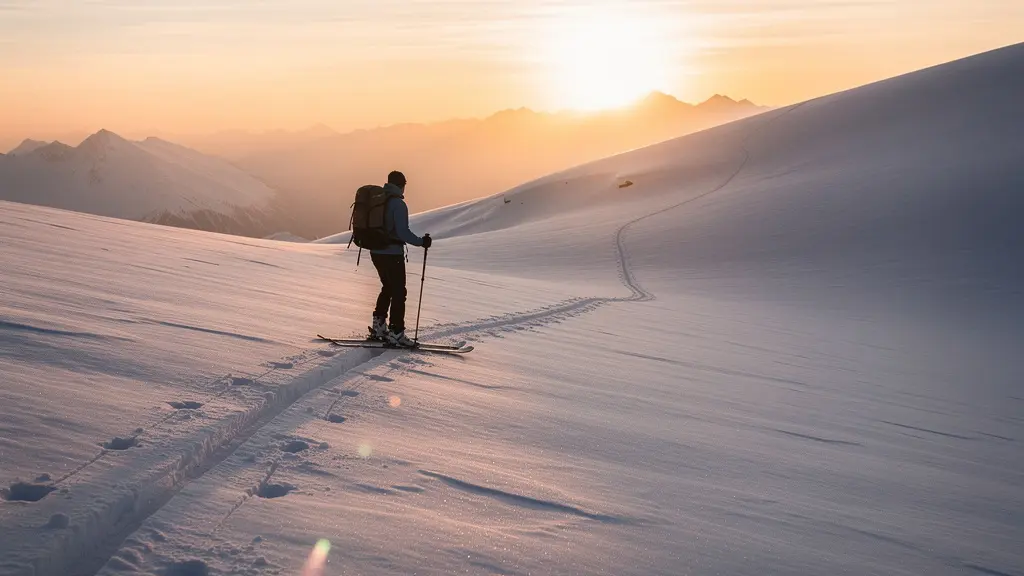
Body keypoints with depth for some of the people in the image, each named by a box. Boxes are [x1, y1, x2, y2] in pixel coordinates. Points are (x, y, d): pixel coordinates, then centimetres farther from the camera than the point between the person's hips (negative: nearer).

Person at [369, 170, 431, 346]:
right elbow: (403, 232, -22)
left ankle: (378, 327, 25)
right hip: (392, 254, -8)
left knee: (388, 288, 22)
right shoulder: (398, 204, -15)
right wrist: (421, 242, -13)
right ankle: (396, 333, 0)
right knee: (399, 292, 1)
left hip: (376, 252, 8)